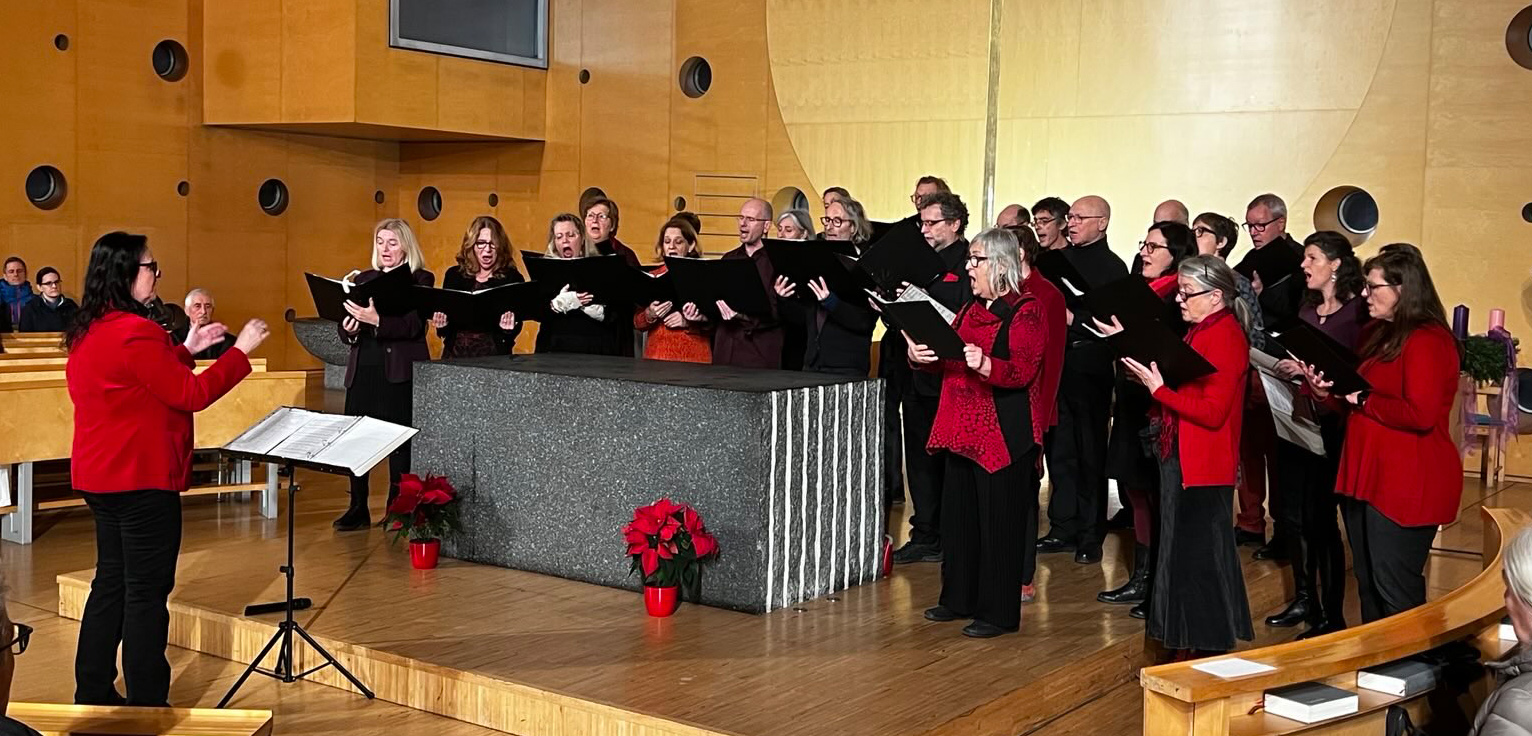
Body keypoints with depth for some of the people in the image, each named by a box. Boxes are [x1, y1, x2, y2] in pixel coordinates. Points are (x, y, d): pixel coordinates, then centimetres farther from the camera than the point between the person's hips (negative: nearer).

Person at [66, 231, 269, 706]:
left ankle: (94, 695, 23)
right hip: (142, 479, -10)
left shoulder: (86, 332, 11)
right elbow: (191, 395, -16)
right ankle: (148, 706, 5)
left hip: (100, 476, 10)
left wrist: (186, 350, 18)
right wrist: (241, 350, -9)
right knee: (147, 591, -2)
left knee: (110, 583, 17)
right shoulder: (135, 332, -20)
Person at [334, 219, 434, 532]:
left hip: (399, 372, -4)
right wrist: (349, 330, -9)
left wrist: (377, 320, -27)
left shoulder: (420, 280, 1)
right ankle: (357, 509, 8)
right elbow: (346, 331, 14)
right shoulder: (363, 279, 16)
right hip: (363, 369, 4)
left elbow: (413, 326, -13)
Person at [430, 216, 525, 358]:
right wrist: (441, 325, -7)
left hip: (494, 355, -2)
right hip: (456, 353, 3)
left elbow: (516, 329, -2)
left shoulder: (512, 278, 1)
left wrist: (509, 329, -22)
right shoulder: (454, 275, 10)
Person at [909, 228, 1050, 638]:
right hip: (962, 430, 9)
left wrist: (986, 366, -39)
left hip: (1005, 434, -9)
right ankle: (959, 599, 27)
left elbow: (1023, 371, -21)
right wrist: (921, 356, -3)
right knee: (958, 515, 14)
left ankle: (999, 612, 6)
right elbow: (948, 359, 17)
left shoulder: (1025, 312, -10)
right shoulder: (971, 309, 16)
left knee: (999, 521, -3)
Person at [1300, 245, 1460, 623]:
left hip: (1406, 484, -9)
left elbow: (1421, 415, -25)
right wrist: (1328, 391, 0)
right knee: (1367, 582, 17)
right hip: (1364, 476, 10)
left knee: (1395, 590, -3)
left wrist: (1362, 399, -16)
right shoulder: (1377, 334, 13)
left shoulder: (1428, 341, -15)